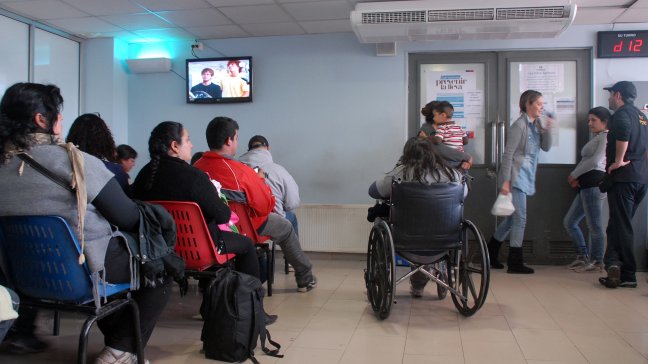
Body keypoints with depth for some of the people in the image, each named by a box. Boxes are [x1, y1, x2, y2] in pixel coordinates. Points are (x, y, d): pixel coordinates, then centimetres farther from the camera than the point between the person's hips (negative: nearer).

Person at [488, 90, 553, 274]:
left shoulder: (537, 124, 11)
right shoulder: (519, 125, -13)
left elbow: (546, 147, 9)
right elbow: (508, 154, -15)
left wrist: (548, 129, -7)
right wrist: (505, 181, -18)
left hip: (526, 177, 9)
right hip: (516, 177, -9)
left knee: (513, 218, 14)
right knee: (520, 218, -5)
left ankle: (490, 254, 26)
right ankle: (515, 262, 4)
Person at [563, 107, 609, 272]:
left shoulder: (606, 137, -5)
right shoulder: (596, 139, 26)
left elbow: (596, 161, -17)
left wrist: (574, 175, -7)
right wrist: (574, 177, 2)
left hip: (595, 183, -11)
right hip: (586, 186, 11)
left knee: (594, 225, -4)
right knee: (569, 222, 12)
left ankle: (597, 262, 7)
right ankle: (583, 256, 20)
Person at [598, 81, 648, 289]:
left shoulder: (622, 113, -8)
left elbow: (623, 132, -30)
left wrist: (618, 160, -21)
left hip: (623, 177, -8)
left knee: (621, 226, -4)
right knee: (618, 224, 13)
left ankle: (628, 275, -5)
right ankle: (614, 264, 8)